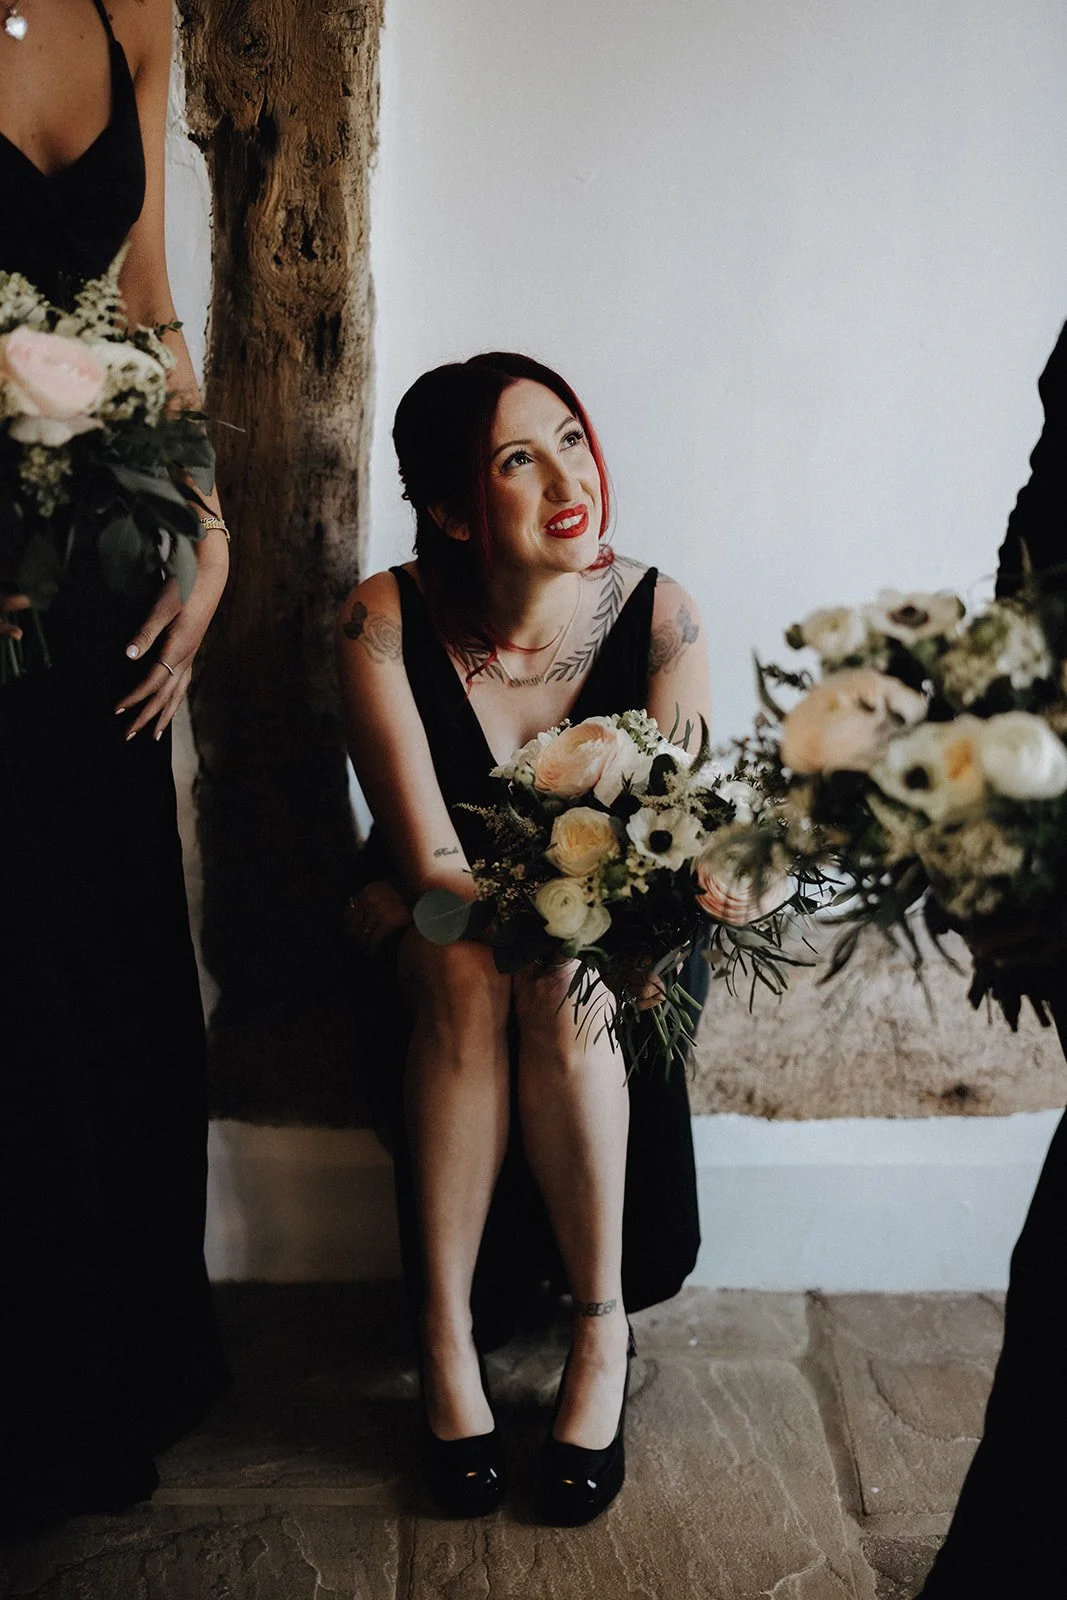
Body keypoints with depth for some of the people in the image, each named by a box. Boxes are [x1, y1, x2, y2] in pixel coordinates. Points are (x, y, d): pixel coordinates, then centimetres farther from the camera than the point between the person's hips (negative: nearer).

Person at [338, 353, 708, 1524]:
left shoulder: (655, 614, -17)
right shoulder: (386, 620, -19)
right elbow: (432, 864, -21)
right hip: (431, 926, 0)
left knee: (566, 996, -32)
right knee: (471, 974, -33)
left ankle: (602, 1331, -15)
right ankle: (445, 1340, -22)